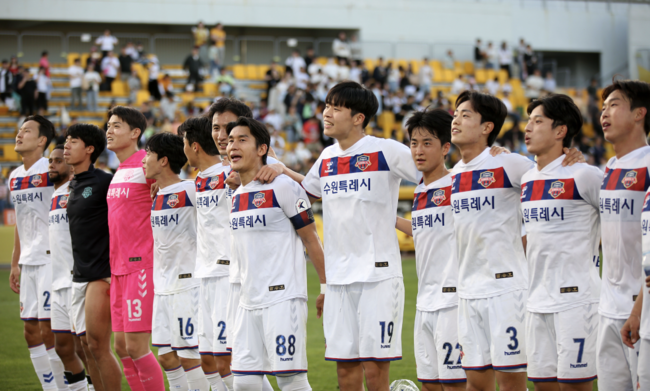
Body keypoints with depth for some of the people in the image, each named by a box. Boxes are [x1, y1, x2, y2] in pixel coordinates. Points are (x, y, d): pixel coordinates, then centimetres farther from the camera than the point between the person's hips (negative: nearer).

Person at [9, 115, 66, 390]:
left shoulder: (52, 171, -9)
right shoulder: (14, 177, 15)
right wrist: (15, 264, 21)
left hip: (52, 261, -8)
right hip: (29, 263, 8)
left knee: (49, 329, -9)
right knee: (31, 331, 7)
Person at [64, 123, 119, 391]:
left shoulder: (105, 182, -10)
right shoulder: (73, 185, 15)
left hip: (102, 275, -8)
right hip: (79, 276, 8)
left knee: (98, 346, -9)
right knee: (86, 346, 9)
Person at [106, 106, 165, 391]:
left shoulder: (146, 164, -11)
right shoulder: (119, 171, 17)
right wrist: (113, 267, 19)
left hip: (142, 266, -9)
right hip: (119, 268, 9)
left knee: (136, 347, -10)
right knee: (122, 347, 9)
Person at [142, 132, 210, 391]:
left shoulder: (190, 190, -10)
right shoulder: (156, 196, 14)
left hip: (187, 284, -8)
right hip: (162, 288, 8)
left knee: (188, 356, -6)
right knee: (166, 357, 9)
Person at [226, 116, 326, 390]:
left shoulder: (283, 187, -7)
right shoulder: (236, 196, 15)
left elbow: (310, 239, -4)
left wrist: (326, 288, -3)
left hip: (283, 298, -7)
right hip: (249, 302, 7)